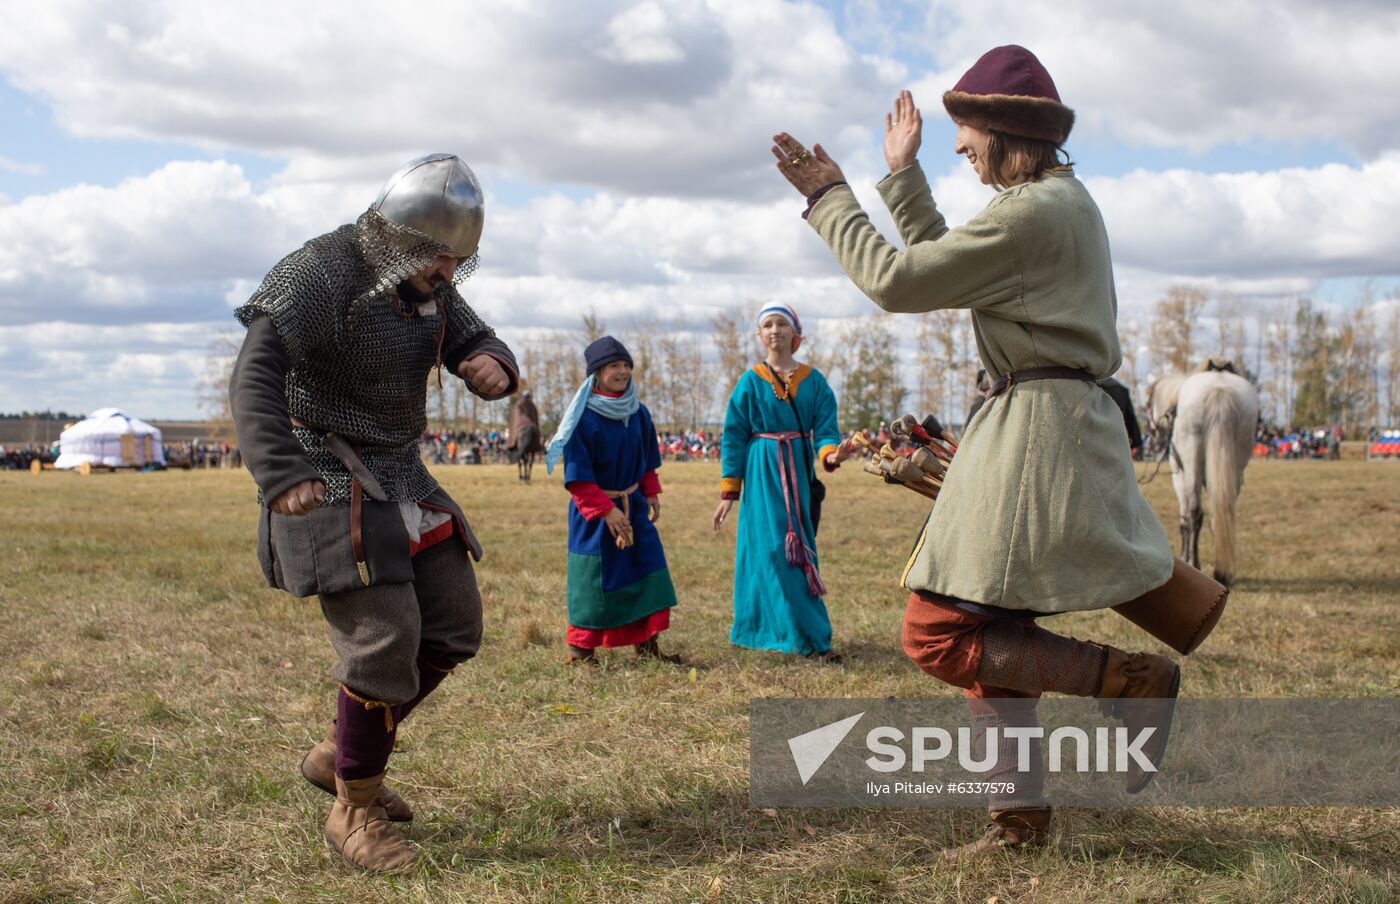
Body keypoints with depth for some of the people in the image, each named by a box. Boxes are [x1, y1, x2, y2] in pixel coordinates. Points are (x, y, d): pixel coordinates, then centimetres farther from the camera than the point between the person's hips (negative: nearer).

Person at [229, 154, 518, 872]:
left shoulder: (430, 284, 6)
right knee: (385, 637, -14)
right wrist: (280, 476, -43)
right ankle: (354, 810, 4)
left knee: (454, 627, 9)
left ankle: (340, 755, 25)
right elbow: (255, 377, -28)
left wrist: (492, 367, -14)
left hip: (399, 476, 9)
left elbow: (475, 341, 14)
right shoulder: (319, 275, -19)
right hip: (328, 481, -9)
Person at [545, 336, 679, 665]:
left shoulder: (638, 413, 3)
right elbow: (577, 476, -16)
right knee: (594, 579, -1)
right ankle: (580, 649, 12)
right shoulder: (584, 417, -16)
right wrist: (606, 510, -19)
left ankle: (646, 644, 11)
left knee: (648, 571, 3)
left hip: (632, 505, 6)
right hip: (593, 511, -6)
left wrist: (651, 493, 11)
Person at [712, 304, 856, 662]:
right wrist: (728, 491, -3)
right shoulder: (751, 381, 0)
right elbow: (733, 437, 1)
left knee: (801, 550, 6)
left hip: (799, 476, 3)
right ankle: (810, 640, -8)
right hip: (763, 475, -3)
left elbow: (825, 428, -2)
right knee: (775, 551, -9)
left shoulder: (813, 381, 6)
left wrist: (830, 454, -26)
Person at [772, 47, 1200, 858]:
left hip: (1037, 430, -10)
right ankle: (1022, 814, 17)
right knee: (987, 631, 14)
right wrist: (902, 175, 23)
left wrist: (829, 198, -2)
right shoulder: (1064, 201, 16)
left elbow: (897, 282, -14)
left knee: (939, 634, -8)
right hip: (1065, 420, 10)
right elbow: (944, 269, 21)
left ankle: (1136, 678, -7)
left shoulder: (1029, 213, -15)